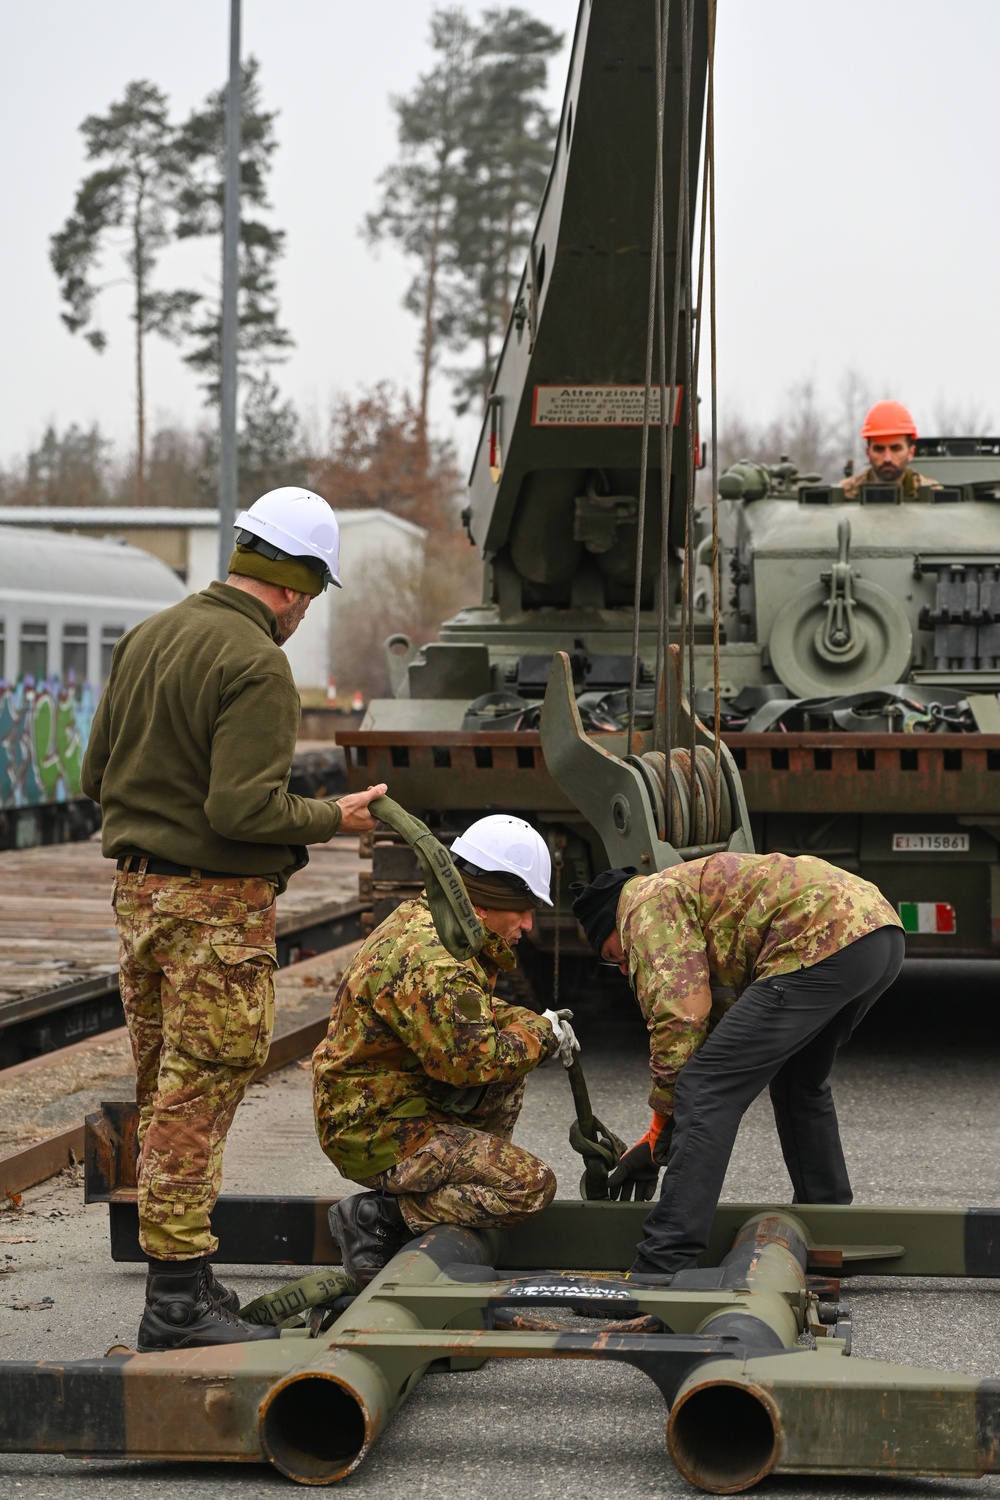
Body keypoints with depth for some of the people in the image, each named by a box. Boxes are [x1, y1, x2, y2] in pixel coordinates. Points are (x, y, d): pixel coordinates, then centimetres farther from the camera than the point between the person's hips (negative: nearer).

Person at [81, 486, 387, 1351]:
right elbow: (244, 810, -23)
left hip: (140, 888, 9)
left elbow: (97, 773, 14)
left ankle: (181, 1279, 22)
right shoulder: (256, 669, -17)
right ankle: (179, 1296, -1)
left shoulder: (149, 637, 10)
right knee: (198, 1092, -4)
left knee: (165, 1091, 14)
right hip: (218, 902, -9)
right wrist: (334, 819, -9)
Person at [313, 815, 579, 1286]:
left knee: (510, 1067, 19)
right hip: (375, 1135, -10)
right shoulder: (433, 959, -24)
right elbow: (469, 1059, -25)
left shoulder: (421, 919, 10)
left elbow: (468, 1017, 22)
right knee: (531, 1186, -15)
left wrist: (532, 1022, 5)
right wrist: (541, 1035, -9)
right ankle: (378, 1218, -9)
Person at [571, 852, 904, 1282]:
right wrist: (656, 1138, 36)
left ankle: (662, 1269, -12)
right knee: (797, 1082, 31)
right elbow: (714, 1022, 36)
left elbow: (679, 1015, -7)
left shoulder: (649, 901, 7)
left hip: (823, 941, -10)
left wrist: (664, 1114, 5)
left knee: (705, 1090, -8)